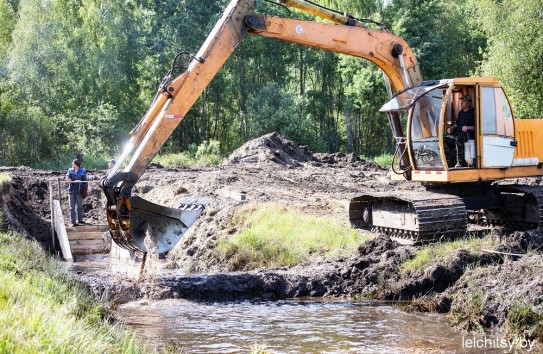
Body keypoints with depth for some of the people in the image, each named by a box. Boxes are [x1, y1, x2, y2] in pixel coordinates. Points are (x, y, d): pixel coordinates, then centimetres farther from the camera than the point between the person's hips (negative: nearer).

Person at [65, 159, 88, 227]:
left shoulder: (82, 171, 3)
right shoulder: (70, 171, 6)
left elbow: (85, 181, 3)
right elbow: (67, 179, -6)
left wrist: (85, 189, -4)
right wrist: (75, 181, -18)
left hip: (79, 192, 0)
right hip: (71, 191, 0)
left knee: (79, 206, 10)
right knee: (72, 207, -1)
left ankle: (79, 219, 22)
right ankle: (72, 221, 0)